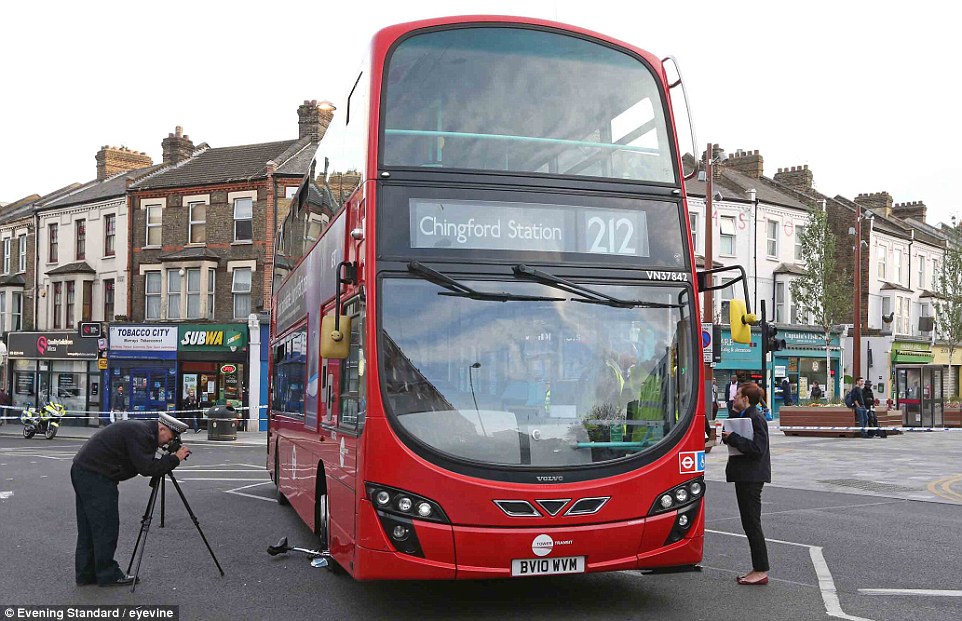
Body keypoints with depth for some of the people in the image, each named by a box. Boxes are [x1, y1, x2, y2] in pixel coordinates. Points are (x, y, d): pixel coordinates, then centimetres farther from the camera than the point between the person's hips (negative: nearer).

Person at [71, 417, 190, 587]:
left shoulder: (139, 429, 16)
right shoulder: (141, 433, -16)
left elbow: (144, 464, 20)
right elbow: (147, 468, -22)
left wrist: (170, 458, 8)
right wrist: (175, 459, -14)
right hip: (95, 475, -11)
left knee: (88, 528, 15)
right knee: (106, 527, -3)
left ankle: (85, 574, 22)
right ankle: (108, 575, 4)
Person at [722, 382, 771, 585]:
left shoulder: (755, 418, -15)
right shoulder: (742, 416, 14)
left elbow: (757, 448, -23)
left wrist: (732, 438, -19)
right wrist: (728, 436, 3)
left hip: (752, 477, -10)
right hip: (744, 475, 10)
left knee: (752, 523, -5)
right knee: (749, 523, 13)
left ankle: (761, 571, 1)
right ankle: (758, 569, 19)